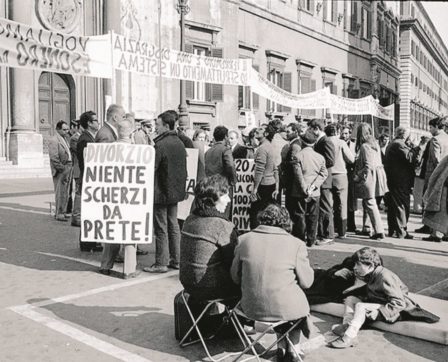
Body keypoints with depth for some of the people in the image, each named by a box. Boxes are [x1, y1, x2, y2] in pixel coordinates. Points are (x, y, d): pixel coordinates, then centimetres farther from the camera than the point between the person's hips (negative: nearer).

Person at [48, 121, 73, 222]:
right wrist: (62, 168, -17)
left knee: (65, 192, 13)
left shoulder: (65, 139, 19)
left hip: (68, 168, 9)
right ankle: (59, 214, 1)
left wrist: (70, 168, 12)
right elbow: (54, 158, -16)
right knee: (60, 192, -5)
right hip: (60, 170, -9)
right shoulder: (53, 140, -9)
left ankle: (62, 212, 23)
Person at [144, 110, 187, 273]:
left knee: (161, 228, -1)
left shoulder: (160, 144, -17)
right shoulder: (180, 143, 7)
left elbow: (151, 169, -17)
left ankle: (161, 263, 6)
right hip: (176, 191, 8)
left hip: (161, 192, -8)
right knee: (173, 225, 15)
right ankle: (176, 260, 22)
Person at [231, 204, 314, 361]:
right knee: (298, 302, 32)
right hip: (286, 310, -3)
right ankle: (293, 349, 40)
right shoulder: (296, 244, -10)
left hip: (251, 308, 3)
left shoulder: (244, 240, -3)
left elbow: (235, 277, 6)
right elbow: (306, 282, -3)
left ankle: (282, 346, 39)